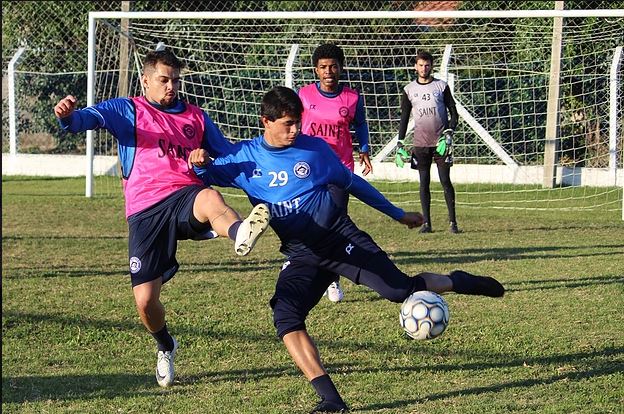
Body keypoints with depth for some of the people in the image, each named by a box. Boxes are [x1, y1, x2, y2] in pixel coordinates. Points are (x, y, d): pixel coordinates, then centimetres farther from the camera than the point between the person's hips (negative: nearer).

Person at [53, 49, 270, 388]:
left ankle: (240, 234, -75)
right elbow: (90, 117, -5)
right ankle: (165, 347, 30)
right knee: (145, 300, -4)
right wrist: (68, 116, -27)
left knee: (210, 198, -38)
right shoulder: (128, 110, 14)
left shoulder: (196, 117, 23)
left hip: (186, 197, 0)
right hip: (144, 212, 0)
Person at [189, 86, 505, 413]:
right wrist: (200, 164, -22)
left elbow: (352, 183, 13)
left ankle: (458, 282, 15)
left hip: (340, 238, -2)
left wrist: (397, 214, 19)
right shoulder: (245, 156, 2)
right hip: (300, 255, 2)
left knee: (400, 291, -15)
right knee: (285, 317, -21)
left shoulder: (314, 148, 1)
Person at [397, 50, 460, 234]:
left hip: (441, 141, -2)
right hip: (420, 143, 2)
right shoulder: (409, 90, 8)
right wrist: (400, 143, 4)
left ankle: (453, 222, -1)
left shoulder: (441, 87, 4)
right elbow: (404, 118, 11)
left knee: (445, 181, -5)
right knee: (424, 183, 2)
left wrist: (449, 133, -9)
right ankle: (426, 223, 5)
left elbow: (453, 112, 6)